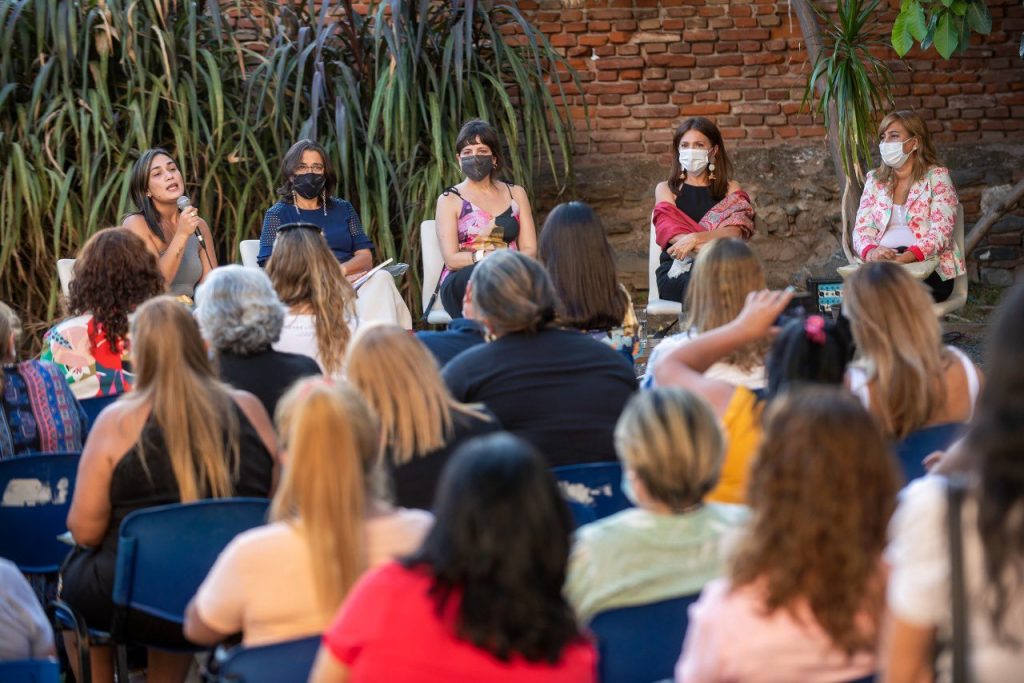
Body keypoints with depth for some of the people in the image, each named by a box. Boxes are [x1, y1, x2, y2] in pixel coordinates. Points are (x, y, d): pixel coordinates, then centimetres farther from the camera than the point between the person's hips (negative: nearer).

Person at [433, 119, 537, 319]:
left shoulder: (515, 194, 18)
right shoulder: (449, 200, 8)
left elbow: (530, 249, 10)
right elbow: (451, 259, -3)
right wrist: (485, 257, -22)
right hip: (460, 281, -2)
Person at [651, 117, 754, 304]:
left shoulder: (731, 189, 20)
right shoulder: (666, 189, 20)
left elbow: (735, 232, 0)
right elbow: (669, 229, 0)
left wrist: (695, 239, -21)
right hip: (675, 270, 0)